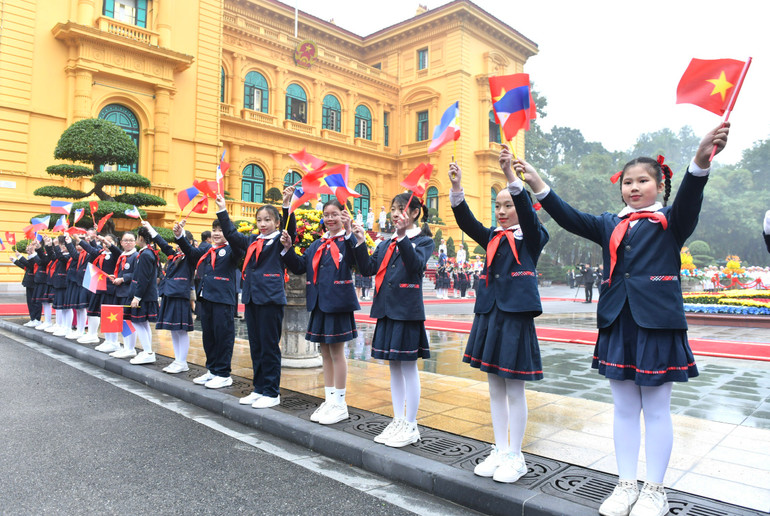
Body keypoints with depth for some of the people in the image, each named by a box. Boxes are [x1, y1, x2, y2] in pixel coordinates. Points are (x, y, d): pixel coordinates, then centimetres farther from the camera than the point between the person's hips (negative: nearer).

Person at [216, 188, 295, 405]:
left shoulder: (279, 240, -2)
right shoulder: (251, 241, 16)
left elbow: (290, 228, -20)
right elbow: (231, 234, 25)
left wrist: (287, 204, -32)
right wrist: (222, 210, 22)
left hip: (271, 298, -7)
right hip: (251, 297, 7)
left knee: (269, 347, -1)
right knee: (255, 346, 13)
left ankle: (272, 393, 8)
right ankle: (259, 389, 24)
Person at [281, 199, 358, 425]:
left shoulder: (347, 240, -6)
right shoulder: (317, 245, 14)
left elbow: (357, 258, -27)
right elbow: (300, 266, 12)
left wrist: (348, 231, -37)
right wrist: (288, 248, -1)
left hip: (338, 302, -6)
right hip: (319, 304, 7)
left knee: (337, 352, 2)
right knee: (325, 352, 13)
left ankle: (340, 404, 14)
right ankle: (329, 400, 25)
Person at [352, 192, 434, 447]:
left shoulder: (423, 241, -1)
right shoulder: (385, 245, 16)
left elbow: (416, 265, -20)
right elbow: (368, 269, 6)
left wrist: (403, 236, -28)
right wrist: (360, 242, -3)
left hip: (407, 310, -6)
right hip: (386, 310, 6)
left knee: (408, 367, 0)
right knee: (394, 366, 13)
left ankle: (410, 425, 12)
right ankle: (397, 421, 24)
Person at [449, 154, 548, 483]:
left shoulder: (531, 236, 1)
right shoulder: (493, 238, 14)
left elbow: (527, 212, -19)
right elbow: (466, 222, -1)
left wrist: (510, 176, -31)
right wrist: (457, 189, -15)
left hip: (515, 314, -6)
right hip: (489, 313, 6)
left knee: (515, 389, 2)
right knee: (495, 387, 13)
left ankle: (515, 457, 17)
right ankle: (500, 450, 26)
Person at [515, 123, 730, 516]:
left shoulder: (672, 221, 1)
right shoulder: (610, 225, 12)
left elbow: (689, 199, -20)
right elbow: (570, 219, 0)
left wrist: (701, 160, -41)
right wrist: (536, 184, -13)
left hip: (658, 323, -4)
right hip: (617, 324, 4)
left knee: (656, 409, 7)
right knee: (624, 408, 13)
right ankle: (626, 484, 26)